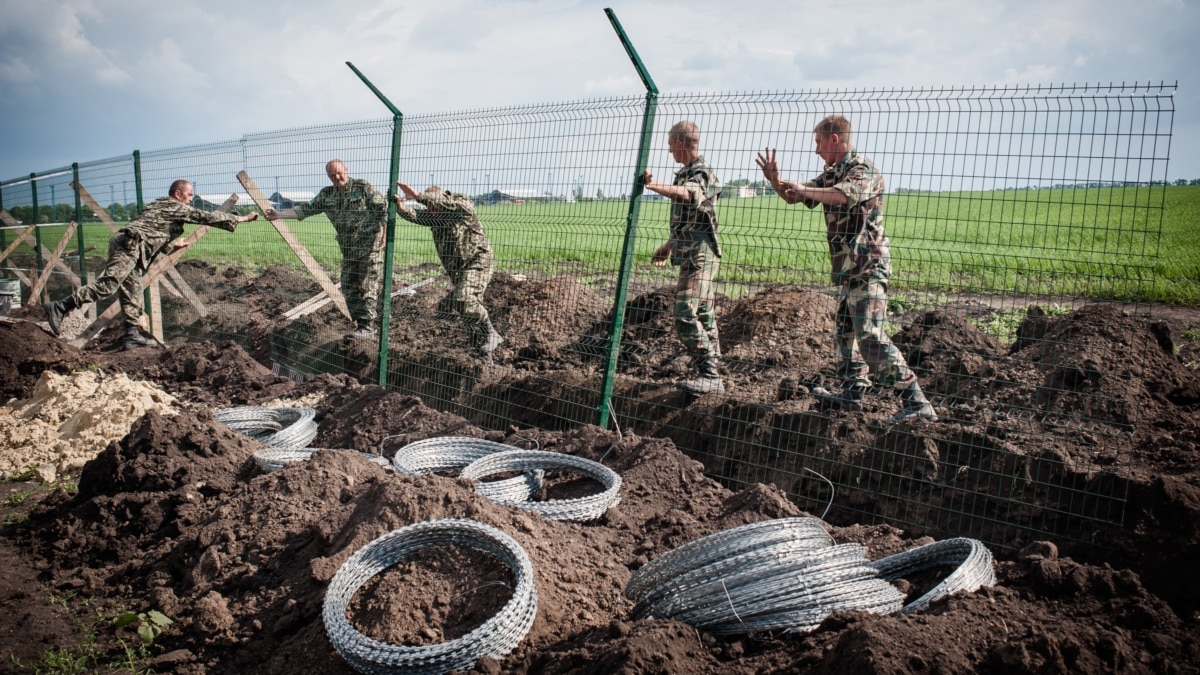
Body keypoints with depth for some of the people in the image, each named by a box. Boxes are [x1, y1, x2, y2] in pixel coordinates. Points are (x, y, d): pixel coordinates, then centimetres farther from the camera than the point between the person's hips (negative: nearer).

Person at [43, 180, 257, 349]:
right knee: (107, 284, -17)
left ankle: (132, 335, 7)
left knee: (132, 292, 8)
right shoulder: (177, 208, 4)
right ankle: (60, 307, -20)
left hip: (125, 243, 10)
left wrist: (171, 245, 49)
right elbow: (208, 217, 2)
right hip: (129, 244, -10)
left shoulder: (160, 205, 29)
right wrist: (240, 218, 6)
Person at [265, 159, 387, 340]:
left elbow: (383, 207, -6)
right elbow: (305, 209, 12)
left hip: (370, 245, -7)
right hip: (348, 248, 7)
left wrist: (384, 232, -14)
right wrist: (278, 214, 4)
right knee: (349, 288, 6)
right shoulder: (326, 195, 11)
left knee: (368, 286, -11)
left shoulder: (363, 187, -5)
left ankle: (367, 327, -9)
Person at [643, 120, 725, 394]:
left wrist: (655, 186, -49)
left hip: (699, 255, -10)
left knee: (685, 314, -18)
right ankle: (710, 374, 18)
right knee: (703, 317, 12)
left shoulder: (702, 172, -10)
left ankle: (709, 375, -17)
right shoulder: (685, 173, 19)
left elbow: (688, 194, -35)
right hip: (690, 254, 10)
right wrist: (668, 245, 33)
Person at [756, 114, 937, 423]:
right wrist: (775, 180, 7)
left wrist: (806, 189, -23)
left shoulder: (863, 169, -11)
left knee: (870, 336, -16)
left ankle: (916, 402, -16)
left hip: (867, 267, -10)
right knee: (845, 331, 17)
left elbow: (845, 195, -34)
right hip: (848, 268, 10)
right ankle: (853, 394, 29)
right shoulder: (832, 174, 17)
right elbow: (794, 197, 25)